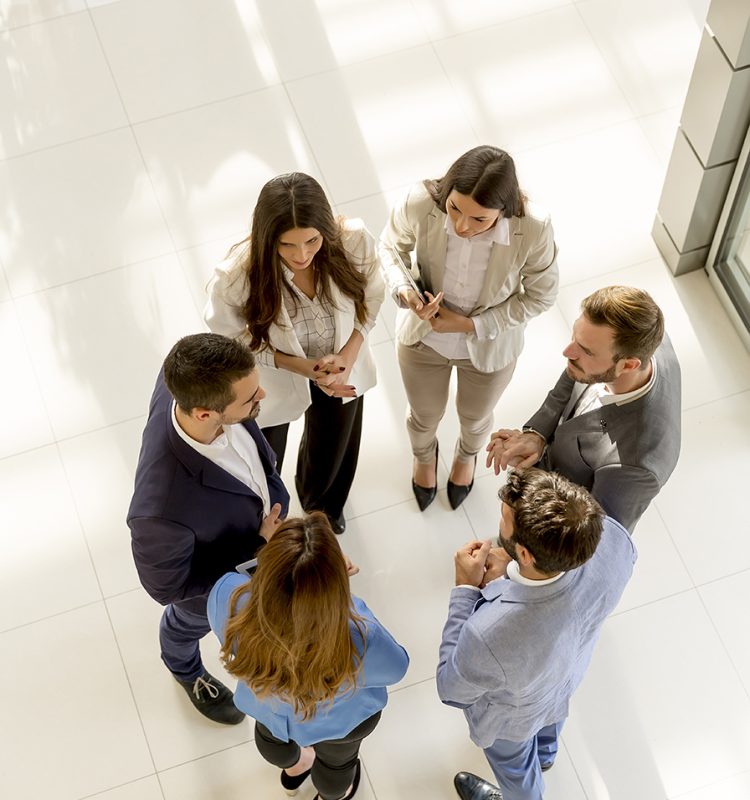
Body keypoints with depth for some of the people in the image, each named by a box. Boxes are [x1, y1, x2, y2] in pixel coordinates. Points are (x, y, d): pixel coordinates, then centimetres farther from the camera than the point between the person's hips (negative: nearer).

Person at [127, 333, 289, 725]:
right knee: (191, 621, 32)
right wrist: (256, 551, -26)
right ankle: (186, 670, 67)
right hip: (211, 580, -4)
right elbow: (166, 586, -29)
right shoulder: (163, 509, -52)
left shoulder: (189, 380, -36)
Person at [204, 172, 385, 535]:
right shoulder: (236, 276, -39)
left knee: (332, 450, 33)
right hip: (272, 379, -3)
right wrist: (301, 366, -27)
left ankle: (323, 504, 71)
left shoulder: (353, 240, -33)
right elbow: (232, 341, -18)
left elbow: (370, 295, -10)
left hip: (341, 368, 3)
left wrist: (349, 355, -23)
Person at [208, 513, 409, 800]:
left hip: (264, 705, 2)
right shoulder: (361, 641, -46)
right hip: (338, 721, -2)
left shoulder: (226, 597, -42)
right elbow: (394, 667, -20)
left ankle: (292, 768, 72)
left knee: (273, 736, 40)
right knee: (336, 761, 36)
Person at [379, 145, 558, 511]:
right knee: (425, 416, 30)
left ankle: (466, 455, 71)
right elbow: (392, 244, -10)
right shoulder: (421, 203, -34)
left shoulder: (533, 228, -36)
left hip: (490, 346, 0)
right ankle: (424, 455, 69)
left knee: (475, 417, 32)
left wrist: (471, 325, -24)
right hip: (424, 337, 1)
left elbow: (540, 295, -17)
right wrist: (404, 291, -30)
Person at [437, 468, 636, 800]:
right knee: (551, 707, 40)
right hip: (567, 673, 4)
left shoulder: (491, 634, -50)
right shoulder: (613, 538, -38)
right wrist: (509, 571, -20)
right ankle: (545, 753, 74)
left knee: (513, 760, 33)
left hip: (513, 715, -4)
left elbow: (452, 689, -26)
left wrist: (465, 589, -26)